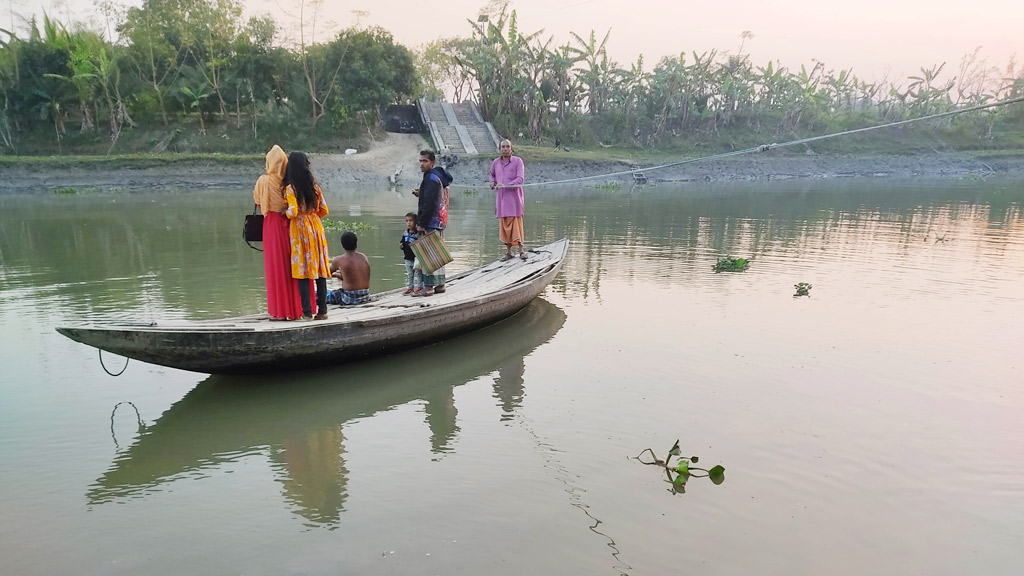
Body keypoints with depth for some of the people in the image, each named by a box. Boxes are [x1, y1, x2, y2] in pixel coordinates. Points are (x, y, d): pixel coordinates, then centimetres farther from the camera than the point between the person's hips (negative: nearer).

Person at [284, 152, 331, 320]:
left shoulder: (290, 188, -8)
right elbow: (324, 210, 8)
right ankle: (322, 310, 9)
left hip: (299, 230, -4)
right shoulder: (315, 186, 6)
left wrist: (285, 213, 4)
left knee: (302, 270, -1)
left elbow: (293, 212, -17)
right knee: (319, 269, 6)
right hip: (316, 228, 4)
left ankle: (307, 311, -1)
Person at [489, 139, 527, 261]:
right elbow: (492, 174, 31)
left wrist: (505, 185, -20)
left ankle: (521, 249, 2)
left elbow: (520, 179, -11)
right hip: (501, 198, 4)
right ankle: (508, 252, 12)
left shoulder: (518, 161, -2)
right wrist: (493, 182, 9)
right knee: (504, 225, 5)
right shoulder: (495, 162, 11)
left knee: (516, 224, -7)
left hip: (514, 197, -4)